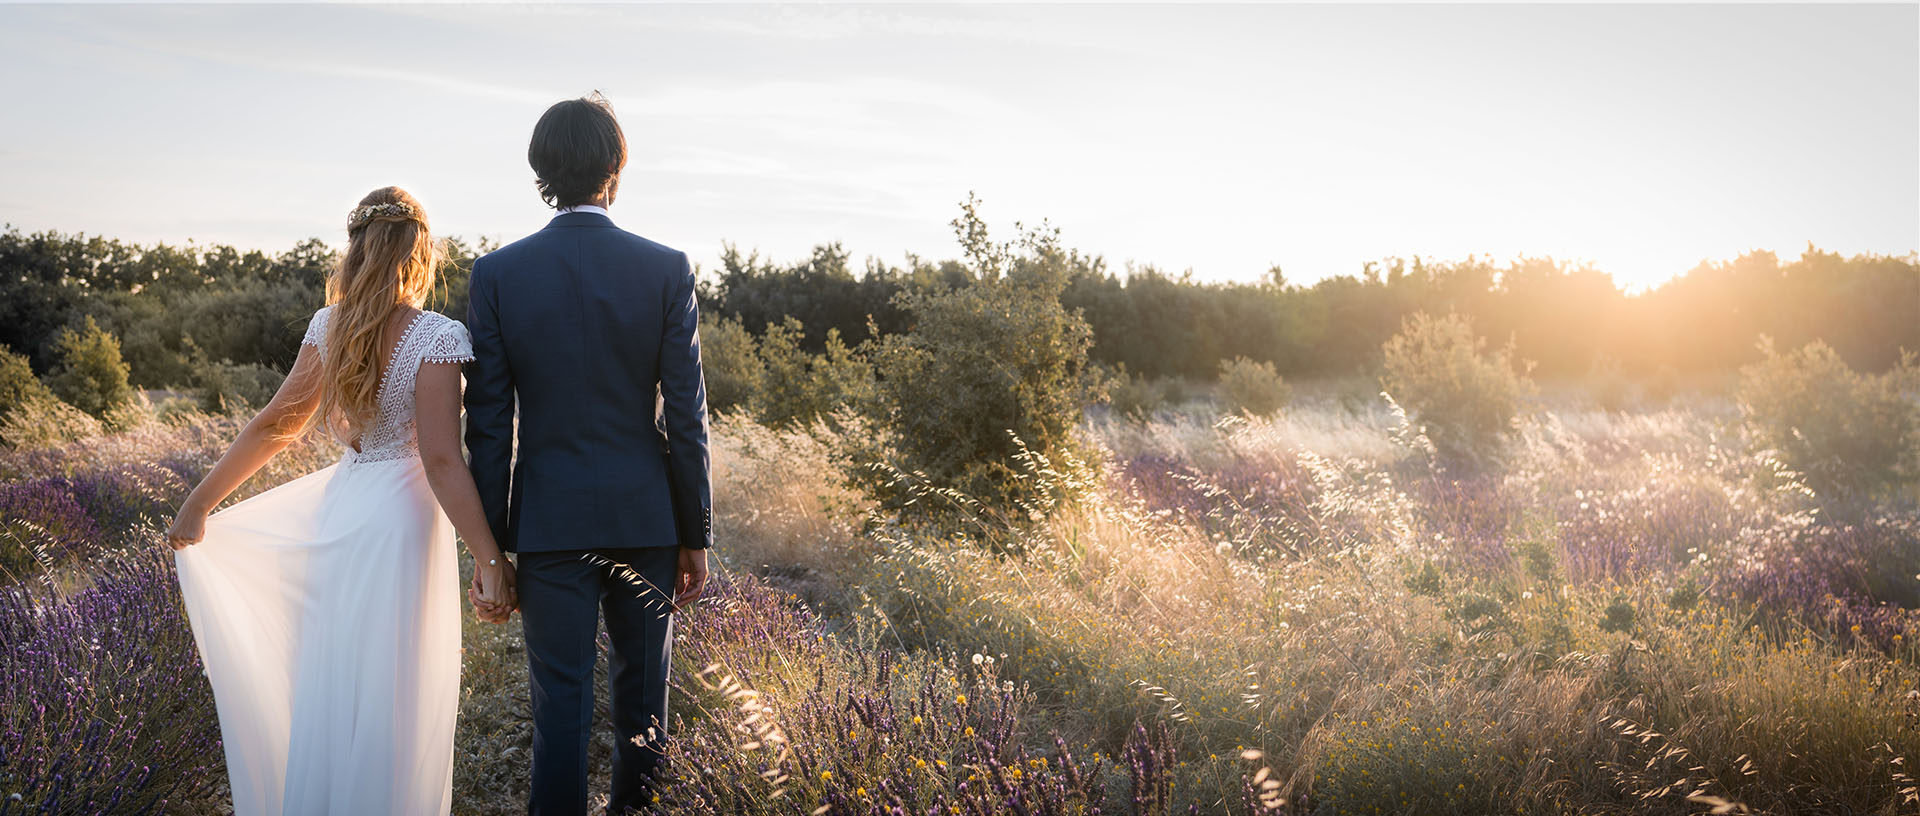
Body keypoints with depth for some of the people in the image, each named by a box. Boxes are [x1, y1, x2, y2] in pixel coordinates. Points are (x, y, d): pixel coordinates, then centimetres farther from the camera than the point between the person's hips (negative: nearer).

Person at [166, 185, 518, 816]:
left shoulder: (329, 326, 2)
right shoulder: (437, 338, -15)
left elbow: (278, 423, 7)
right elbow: (443, 462, -20)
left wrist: (202, 502, 19)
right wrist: (490, 561, -19)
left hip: (339, 507, 6)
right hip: (404, 519, -6)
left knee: (328, 683, 18)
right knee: (384, 694, 4)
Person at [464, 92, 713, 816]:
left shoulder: (498, 273, -4)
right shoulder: (666, 269, -5)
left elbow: (488, 424, -3)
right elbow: (686, 415, -4)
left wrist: (490, 543, 4)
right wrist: (694, 535, 4)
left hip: (549, 523, 0)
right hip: (646, 518, 1)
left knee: (560, 703, 5)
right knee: (642, 698, 16)